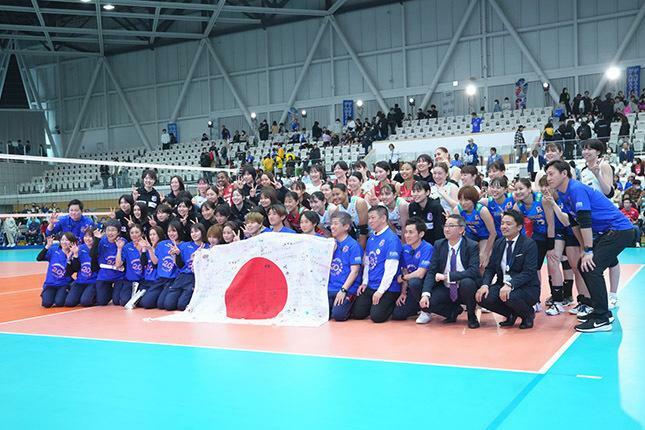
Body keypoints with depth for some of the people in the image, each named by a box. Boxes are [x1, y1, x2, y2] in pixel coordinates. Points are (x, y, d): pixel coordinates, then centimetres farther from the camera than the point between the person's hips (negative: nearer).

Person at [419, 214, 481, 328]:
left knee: (466, 282, -36)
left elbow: (473, 271, -24)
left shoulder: (472, 246, -11)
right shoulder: (439, 245, 1)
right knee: (425, 303, -21)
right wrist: (425, 293, -19)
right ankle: (454, 310, 9)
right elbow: (431, 271, -3)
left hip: (464, 289, -3)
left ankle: (471, 316, -7)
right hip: (446, 289, 3)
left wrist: (447, 276, -29)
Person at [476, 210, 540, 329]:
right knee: (482, 297, -21)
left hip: (526, 288, -5)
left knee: (510, 296, -36)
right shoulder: (499, 243, 9)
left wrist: (510, 285, -35)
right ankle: (511, 314, 10)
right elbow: (490, 268, 6)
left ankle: (528, 314, 1)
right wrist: (485, 285, -14)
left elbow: (528, 272, -20)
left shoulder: (529, 244, -10)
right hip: (503, 285, 5)